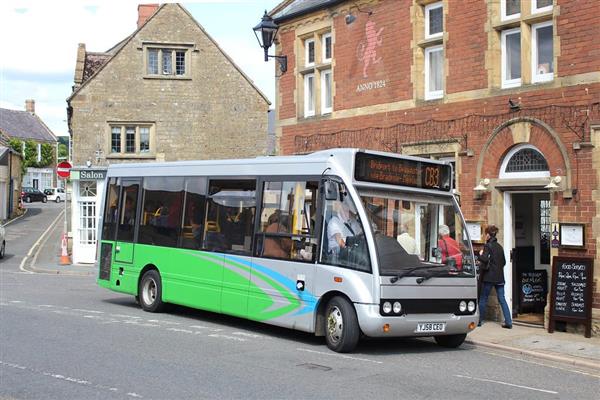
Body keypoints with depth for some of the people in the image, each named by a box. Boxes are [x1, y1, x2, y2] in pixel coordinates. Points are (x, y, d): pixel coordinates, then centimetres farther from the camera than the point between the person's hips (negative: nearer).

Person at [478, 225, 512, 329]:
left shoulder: (488, 246, -10)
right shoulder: (499, 247, 12)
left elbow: (485, 259, -22)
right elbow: (503, 262, 17)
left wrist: (481, 254, -3)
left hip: (489, 277, -6)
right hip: (499, 277, 6)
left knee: (483, 299, 6)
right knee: (502, 299, 5)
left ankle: (479, 320, 13)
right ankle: (508, 322, -1)